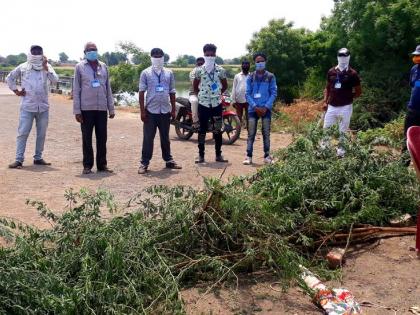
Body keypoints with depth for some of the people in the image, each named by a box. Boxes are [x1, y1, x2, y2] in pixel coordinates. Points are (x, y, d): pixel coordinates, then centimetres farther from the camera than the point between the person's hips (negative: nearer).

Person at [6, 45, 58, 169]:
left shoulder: (47, 67, 7)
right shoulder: (23, 67, 6)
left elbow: (55, 80, -10)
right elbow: (9, 78, 17)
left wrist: (45, 67, -16)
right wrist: (16, 91, 7)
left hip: (43, 107, 2)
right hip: (27, 107, -1)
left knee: (41, 134, 8)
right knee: (22, 133, -5)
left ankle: (38, 158, 19)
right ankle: (19, 159, -3)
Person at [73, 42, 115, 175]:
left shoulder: (103, 66, 12)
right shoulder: (80, 67, 2)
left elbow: (108, 88, 13)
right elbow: (76, 90, 0)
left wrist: (111, 108, 9)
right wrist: (77, 110, -6)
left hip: (102, 108, 3)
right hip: (86, 108, -3)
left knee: (102, 138, 6)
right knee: (87, 138, 4)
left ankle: (102, 164, 16)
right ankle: (87, 165, 12)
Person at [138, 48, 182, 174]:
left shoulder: (169, 73, 8)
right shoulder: (146, 73, -1)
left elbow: (172, 92, 11)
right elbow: (141, 92, -2)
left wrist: (173, 109, 7)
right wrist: (142, 110, -8)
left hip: (165, 111, 3)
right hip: (150, 111, -3)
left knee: (165, 138, 14)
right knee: (148, 138, 0)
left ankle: (168, 160, 24)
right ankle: (144, 163, 7)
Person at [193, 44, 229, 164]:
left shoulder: (220, 70, 1)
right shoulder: (199, 70, 0)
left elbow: (225, 86, 14)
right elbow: (195, 86, 13)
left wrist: (218, 94, 9)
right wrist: (200, 95, 8)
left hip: (217, 104, 1)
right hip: (203, 104, -1)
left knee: (218, 129, 5)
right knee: (202, 130, 3)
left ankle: (218, 154, 14)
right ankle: (201, 155, 10)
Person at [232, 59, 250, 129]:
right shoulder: (237, 76, 5)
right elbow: (234, 88, 4)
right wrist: (233, 100, -1)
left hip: (248, 101, -1)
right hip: (239, 101, 1)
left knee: (248, 118, 5)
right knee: (239, 118, 8)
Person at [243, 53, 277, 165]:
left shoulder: (270, 77, 4)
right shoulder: (250, 77, 6)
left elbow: (274, 93, 1)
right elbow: (248, 94, 3)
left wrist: (266, 107, -11)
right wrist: (255, 107, -10)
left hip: (266, 109, -1)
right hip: (253, 109, 1)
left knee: (266, 133, 3)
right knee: (251, 134, -2)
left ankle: (267, 156, 9)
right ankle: (248, 156, -1)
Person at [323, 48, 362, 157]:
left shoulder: (352, 74, -5)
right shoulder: (331, 72, 6)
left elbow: (358, 92, 2)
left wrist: (347, 98, -2)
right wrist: (325, 101, 6)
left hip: (345, 107, -3)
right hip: (331, 106, 4)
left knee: (343, 131, 6)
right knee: (326, 129, 7)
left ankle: (341, 152, 16)